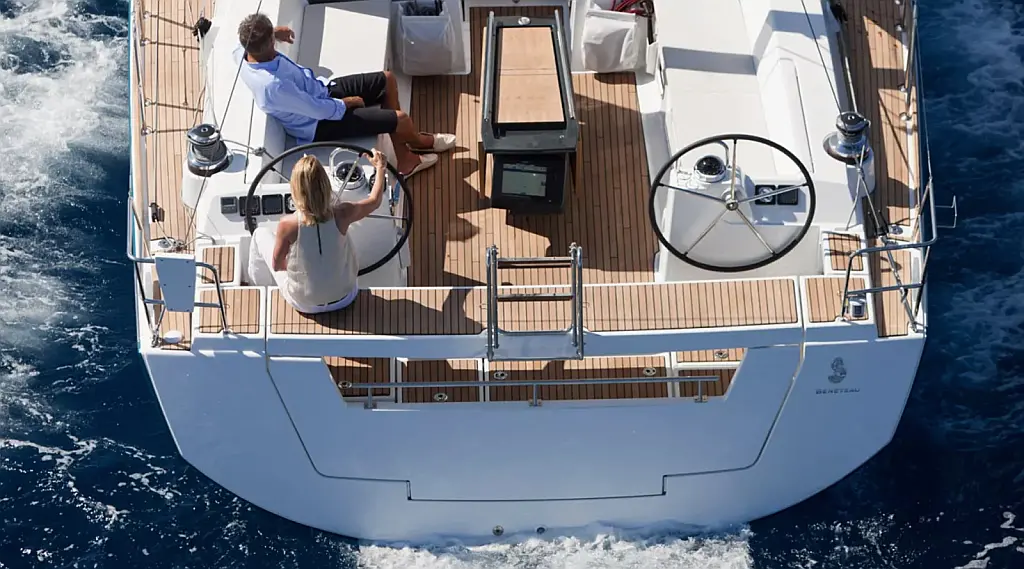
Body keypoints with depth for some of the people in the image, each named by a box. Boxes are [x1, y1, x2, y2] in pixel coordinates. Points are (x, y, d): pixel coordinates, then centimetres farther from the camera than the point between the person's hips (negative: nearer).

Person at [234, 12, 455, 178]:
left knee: (387, 80, 6)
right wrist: (348, 103, -11)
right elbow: (320, 110, -28)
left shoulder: (244, 54, -14)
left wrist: (273, 32, 4)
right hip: (320, 123, -9)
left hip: (321, 91, 9)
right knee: (400, 119, -12)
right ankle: (420, 141, 30)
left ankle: (405, 159, 20)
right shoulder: (273, 86, -39)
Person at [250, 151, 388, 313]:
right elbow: (374, 201, -1)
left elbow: (277, 265, -10)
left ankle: (256, 282, 41)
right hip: (343, 299, 2)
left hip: (303, 304, -2)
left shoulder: (287, 224, -27)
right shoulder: (341, 214, -22)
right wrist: (381, 167, 15)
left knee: (261, 234, 14)